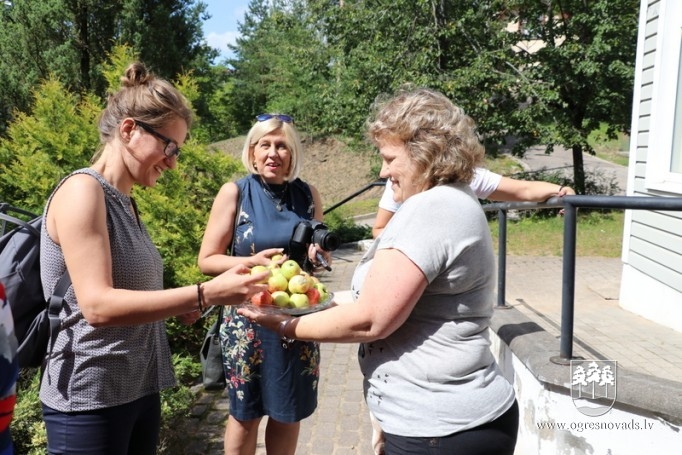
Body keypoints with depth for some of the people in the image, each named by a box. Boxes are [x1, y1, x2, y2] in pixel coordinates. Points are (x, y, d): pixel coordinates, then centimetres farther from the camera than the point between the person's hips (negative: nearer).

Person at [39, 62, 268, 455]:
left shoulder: (124, 201, 10)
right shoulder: (83, 190, -16)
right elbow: (97, 305, -26)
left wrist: (179, 306, 0)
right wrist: (205, 294, -28)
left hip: (140, 390, 8)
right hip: (90, 400, -8)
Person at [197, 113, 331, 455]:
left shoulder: (307, 195, 2)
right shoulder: (234, 193, -7)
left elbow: (323, 257, 12)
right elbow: (207, 260, -6)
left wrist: (316, 255, -11)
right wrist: (252, 262, -22)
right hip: (249, 318, -2)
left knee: (289, 413, 16)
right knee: (244, 415, 13)